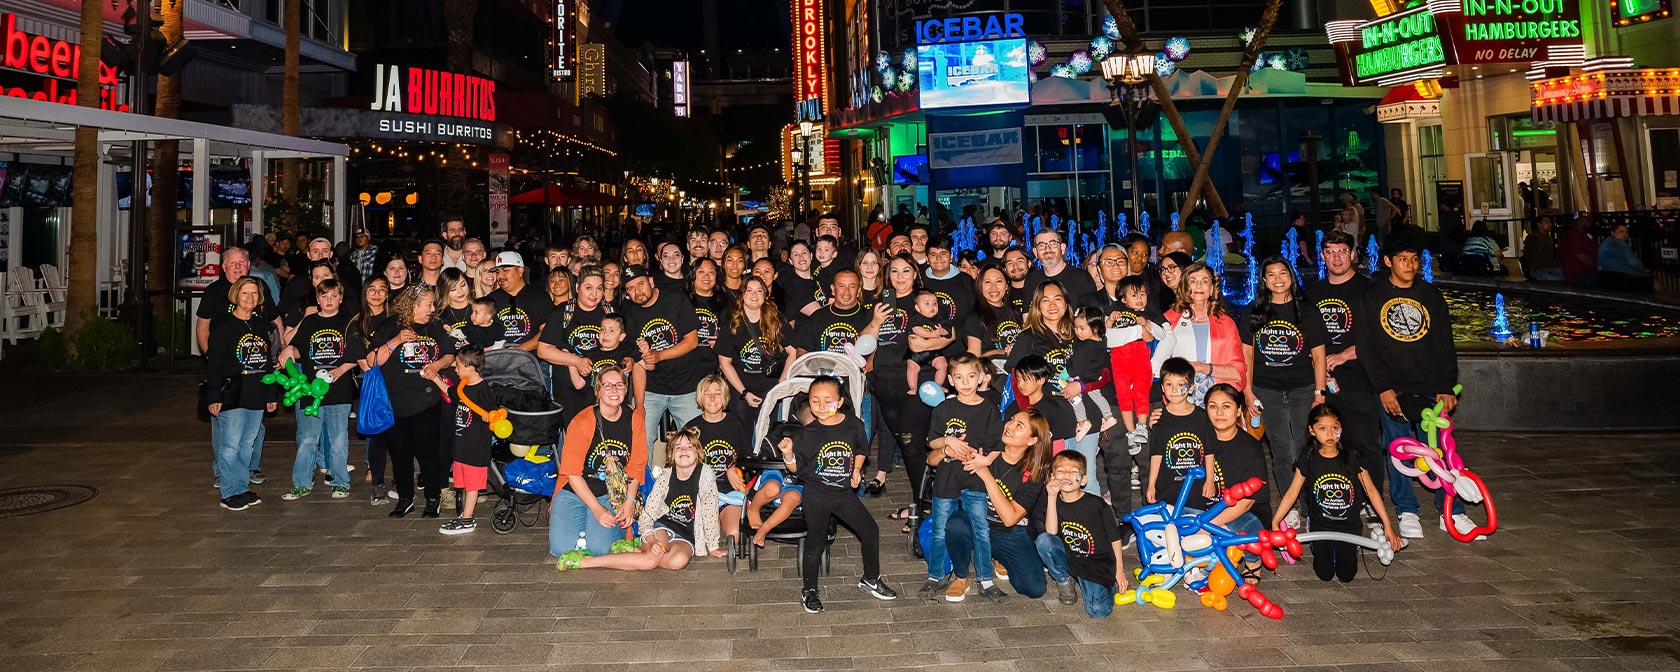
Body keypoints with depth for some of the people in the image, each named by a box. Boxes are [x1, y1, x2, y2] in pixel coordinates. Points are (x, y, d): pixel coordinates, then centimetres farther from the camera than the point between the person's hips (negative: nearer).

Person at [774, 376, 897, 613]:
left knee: (870, 531, 9)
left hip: (845, 492, 3)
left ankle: (870, 579, 30)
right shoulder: (807, 433, -12)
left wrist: (856, 469, 0)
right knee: (815, 542, 5)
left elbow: (860, 450, 14)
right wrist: (788, 453, -24)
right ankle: (810, 591, 24)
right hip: (816, 495, -3)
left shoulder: (853, 425, -6)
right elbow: (795, 467, -6)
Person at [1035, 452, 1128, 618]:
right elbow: (1051, 533, -18)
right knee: (1043, 540, -25)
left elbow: (1115, 538, -1)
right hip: (1067, 560, 3)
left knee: (1098, 611, -22)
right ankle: (1064, 583, 0)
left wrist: (1119, 571, -1)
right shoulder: (1054, 502, -2)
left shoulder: (1096, 504, -11)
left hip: (1097, 565, -3)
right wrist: (1052, 497, -22)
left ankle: (1110, 584, 14)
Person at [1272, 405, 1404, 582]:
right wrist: (1275, 523, -14)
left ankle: (1350, 549, 32)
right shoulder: (1309, 459, -11)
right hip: (1320, 525, 0)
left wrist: (1387, 526, -10)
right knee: (1325, 575, 1)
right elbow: (1292, 493, -9)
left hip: (1349, 525, 0)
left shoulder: (1351, 457, -12)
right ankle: (1317, 547, 31)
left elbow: (1371, 490, -8)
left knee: (1346, 576, 2)